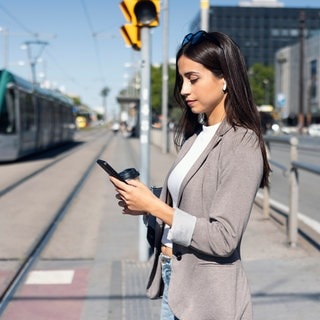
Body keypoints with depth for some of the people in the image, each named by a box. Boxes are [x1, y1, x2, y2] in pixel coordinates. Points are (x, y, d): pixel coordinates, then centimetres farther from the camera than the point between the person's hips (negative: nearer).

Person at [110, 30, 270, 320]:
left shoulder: (242, 147, -17)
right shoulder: (194, 134, 6)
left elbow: (223, 239, -21)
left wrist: (153, 206, -20)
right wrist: (144, 204, -7)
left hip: (208, 295, -7)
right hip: (172, 278, 7)